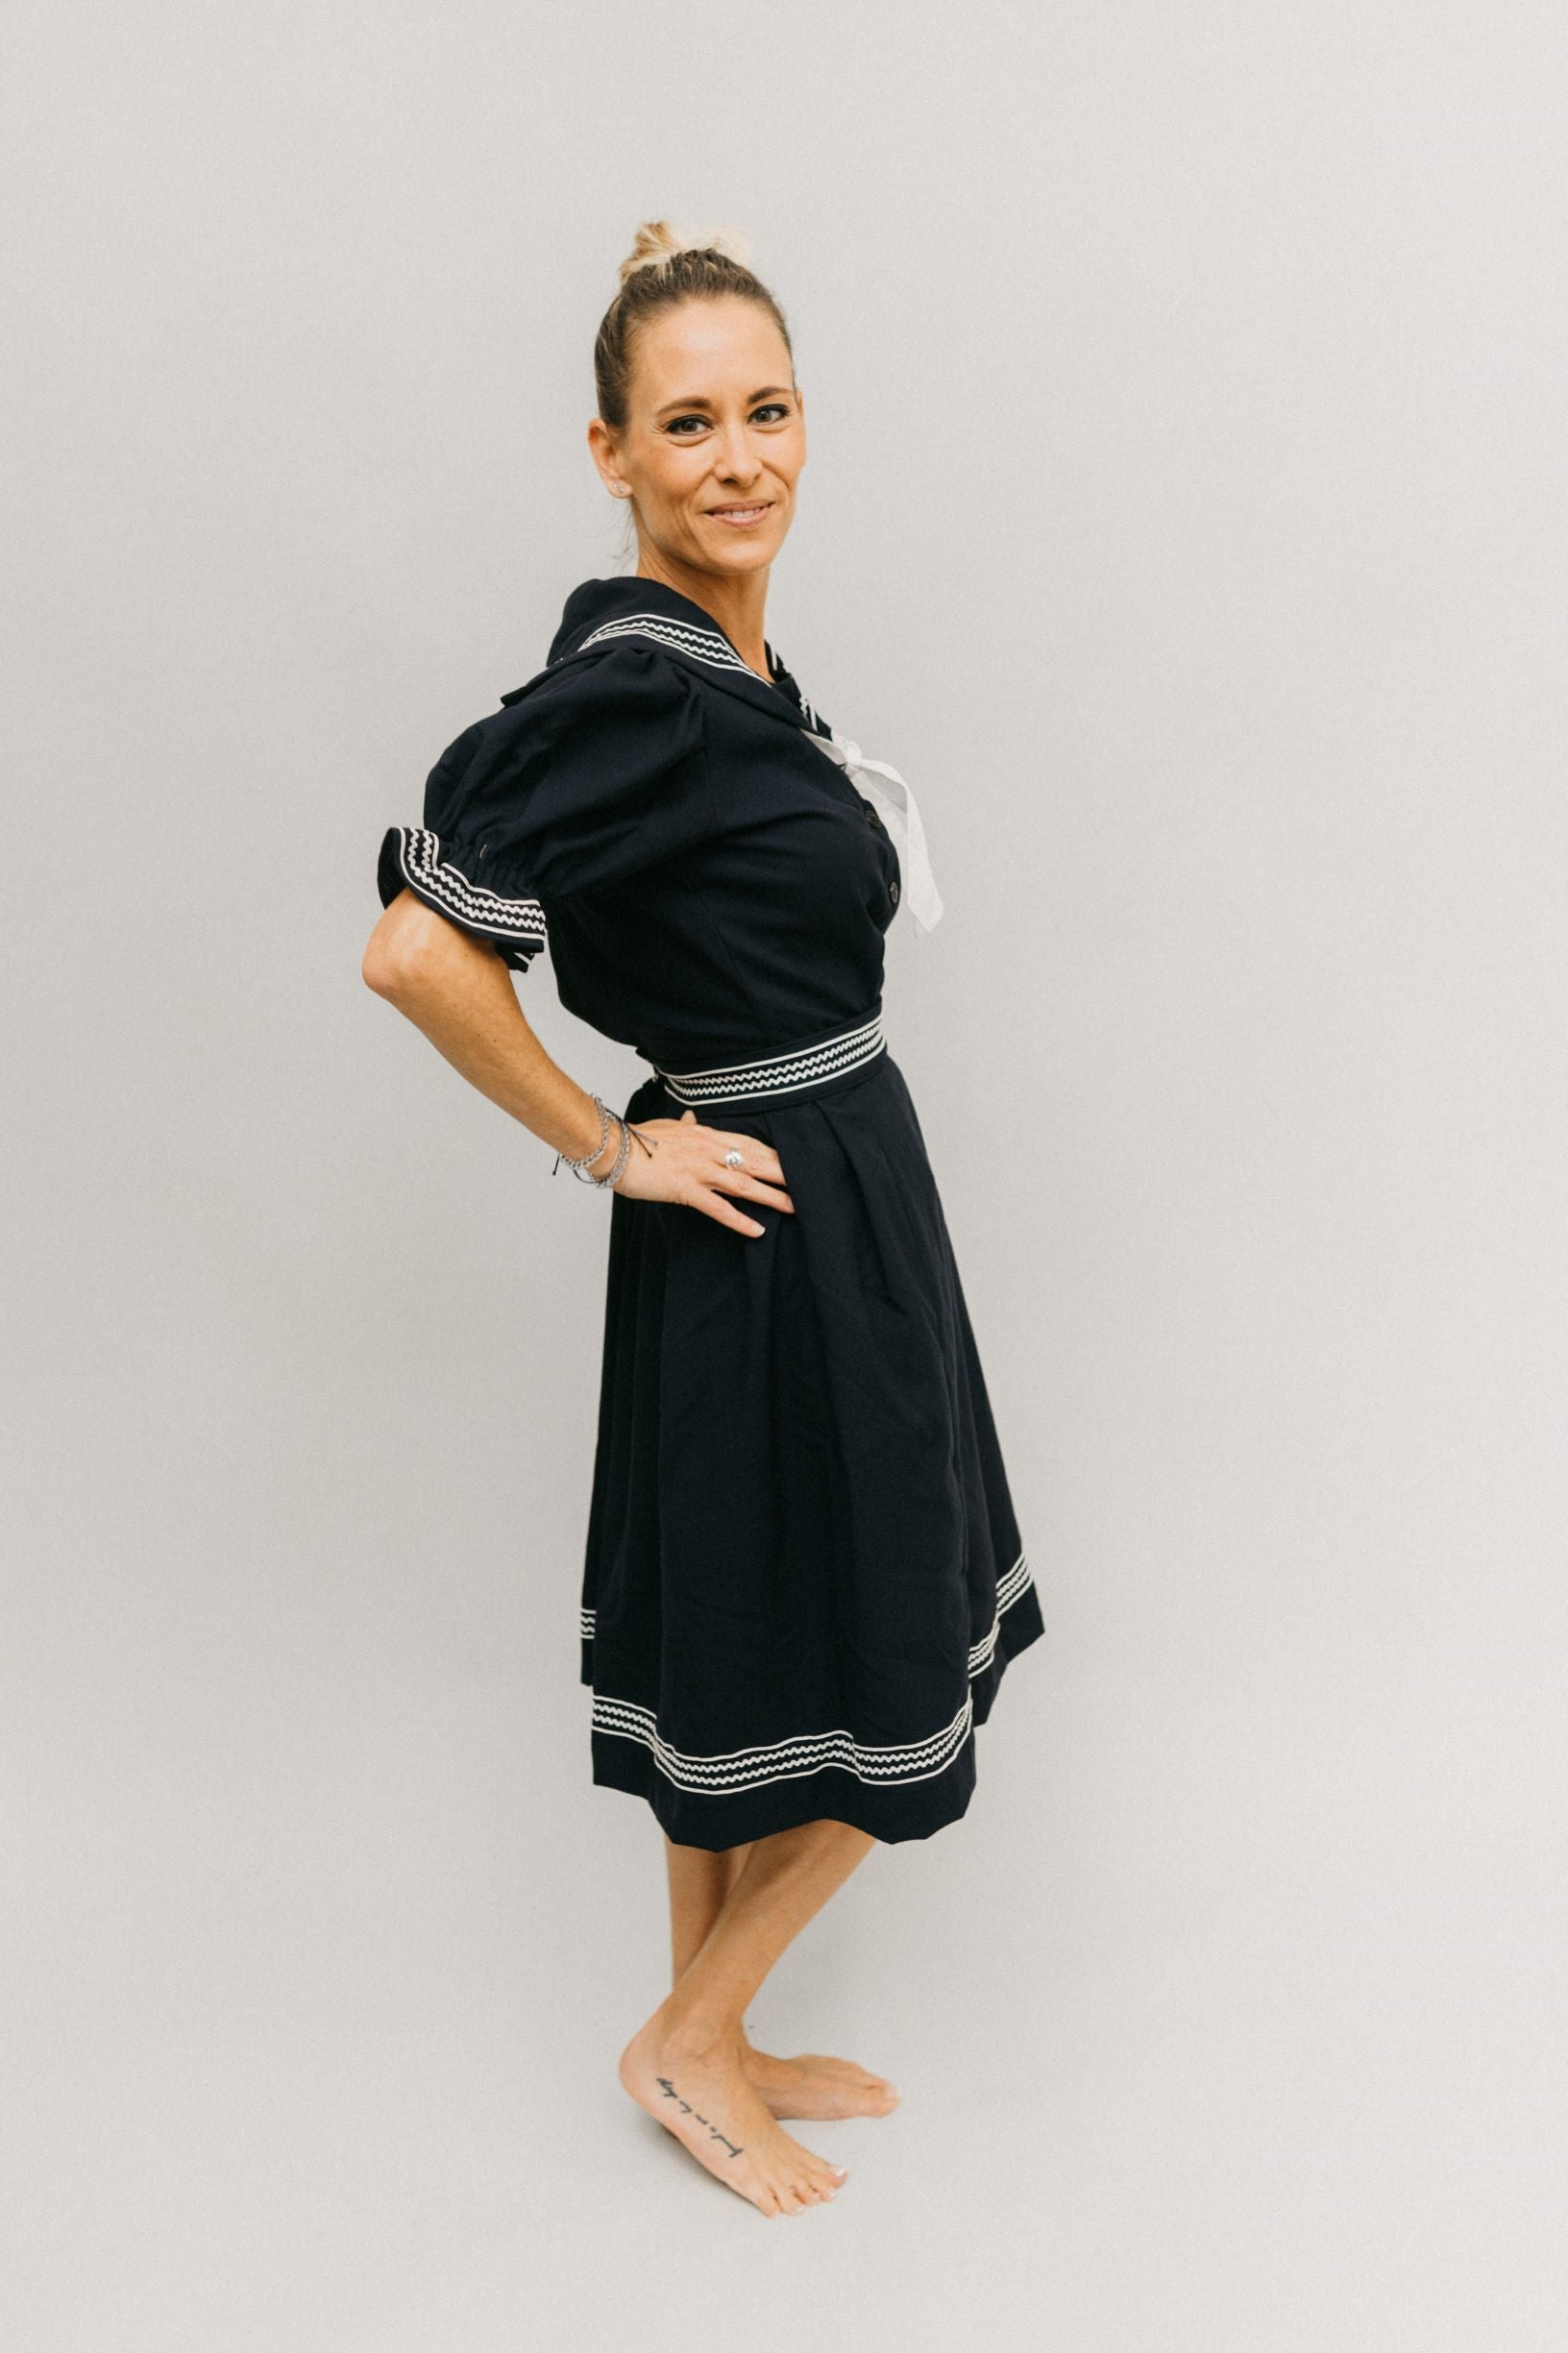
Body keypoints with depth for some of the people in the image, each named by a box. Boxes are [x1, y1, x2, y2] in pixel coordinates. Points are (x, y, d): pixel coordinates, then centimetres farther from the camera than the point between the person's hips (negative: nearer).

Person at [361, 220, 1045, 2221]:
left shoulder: (724, 663, 7)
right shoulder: (637, 686, -21)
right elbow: (416, 950, -27)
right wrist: (615, 1154, -17)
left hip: (830, 1199, 9)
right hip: (780, 1231, -9)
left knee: (736, 1658, 18)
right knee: (887, 1690, 5)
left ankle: (712, 2047, 36)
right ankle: (688, 2041, 25)